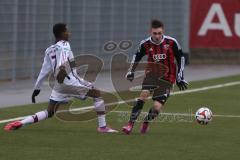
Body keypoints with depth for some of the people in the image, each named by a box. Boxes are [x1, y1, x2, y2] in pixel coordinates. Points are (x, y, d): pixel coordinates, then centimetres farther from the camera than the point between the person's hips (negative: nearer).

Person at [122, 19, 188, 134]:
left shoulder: (171, 42, -11)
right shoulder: (145, 44, -7)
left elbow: (180, 58, 2)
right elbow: (137, 56, 13)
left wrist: (180, 78, 1)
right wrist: (131, 72, 4)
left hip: (166, 78, -1)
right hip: (151, 73, 1)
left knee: (157, 107, -14)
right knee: (144, 93, -28)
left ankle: (146, 123, 19)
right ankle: (130, 124, -24)